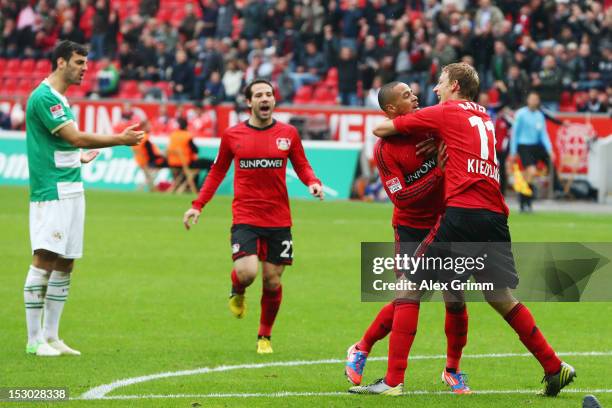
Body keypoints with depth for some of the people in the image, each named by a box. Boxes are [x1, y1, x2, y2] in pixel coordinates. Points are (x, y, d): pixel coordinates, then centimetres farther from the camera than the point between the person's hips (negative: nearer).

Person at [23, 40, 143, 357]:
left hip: (71, 191, 10)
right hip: (50, 191, -10)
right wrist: (121, 140, -14)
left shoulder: (59, 99, 18)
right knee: (45, 259, -11)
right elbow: (76, 138, -19)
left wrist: (79, 157, 26)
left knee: (65, 265, 9)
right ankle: (34, 340, -10)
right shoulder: (43, 97, -13)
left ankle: (51, 336, 13)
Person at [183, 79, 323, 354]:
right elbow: (217, 172, 12)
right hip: (245, 218, -2)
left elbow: (302, 166, 12)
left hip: (279, 220, 2)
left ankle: (265, 336, 25)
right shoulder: (232, 135, 2)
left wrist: (312, 182, -11)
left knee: (272, 281, 4)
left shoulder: (288, 134, 3)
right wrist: (197, 205, 7)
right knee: (246, 272, -21)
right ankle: (237, 293, 18)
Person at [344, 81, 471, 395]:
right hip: (411, 229, -4)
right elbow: (401, 197, -20)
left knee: (455, 300, -1)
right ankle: (361, 350, 16)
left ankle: (453, 370, 15)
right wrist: (439, 172, -25)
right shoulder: (384, 149, -14)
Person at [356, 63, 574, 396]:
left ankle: (393, 380, -8)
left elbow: (381, 129, 8)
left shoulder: (445, 112, 4)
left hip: (462, 212, -6)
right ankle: (554, 368, 18)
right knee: (501, 298, 19)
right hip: (495, 215, 6)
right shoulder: (484, 118, 22)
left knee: (409, 287, -1)